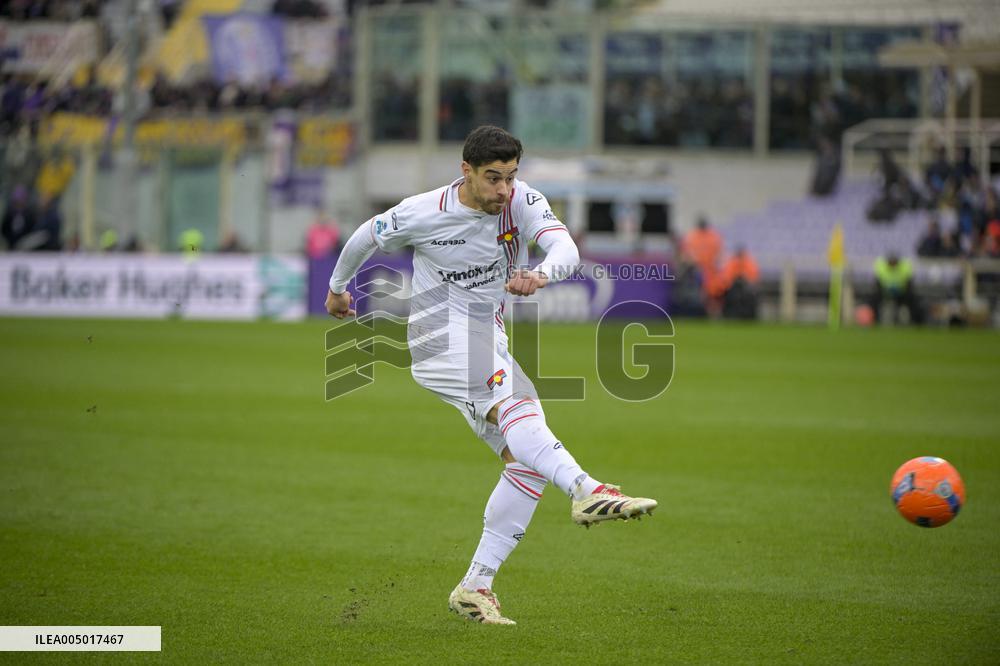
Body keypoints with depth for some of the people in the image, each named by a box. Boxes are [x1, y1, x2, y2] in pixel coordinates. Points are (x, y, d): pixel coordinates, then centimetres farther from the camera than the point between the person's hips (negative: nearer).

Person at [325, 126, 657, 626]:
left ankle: (475, 587, -2)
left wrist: (540, 274, -44)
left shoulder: (522, 201, -4)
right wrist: (337, 287, 26)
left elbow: (566, 249, -21)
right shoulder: (424, 213, -10)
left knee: (526, 459, -6)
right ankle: (587, 491, -58)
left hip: (491, 346, 6)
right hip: (441, 337, -6)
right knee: (516, 408, -33)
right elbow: (366, 237, 9)